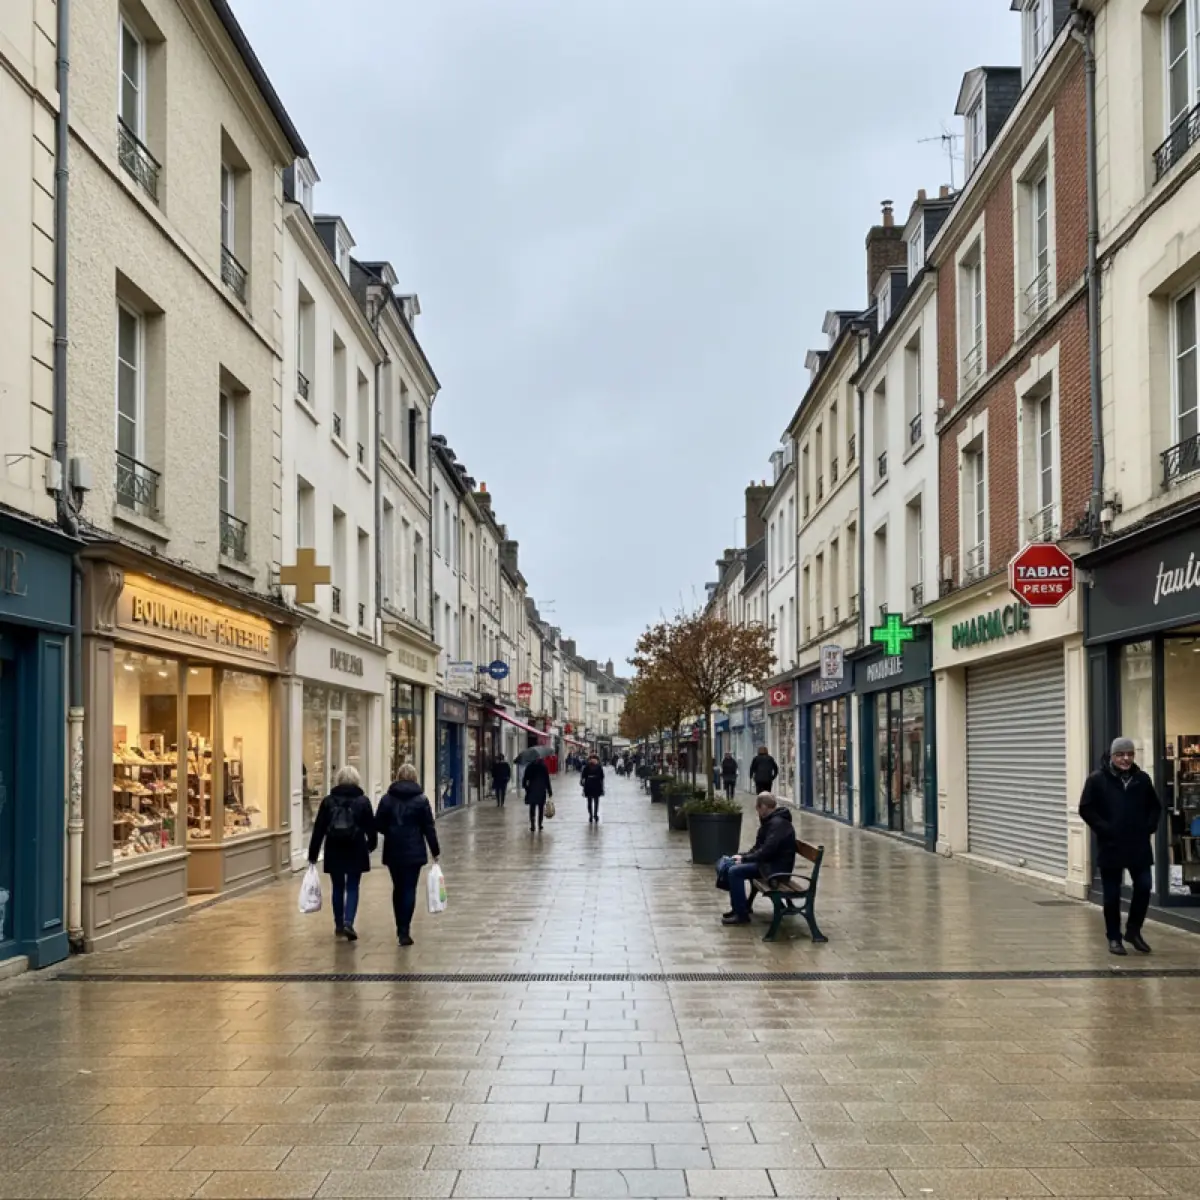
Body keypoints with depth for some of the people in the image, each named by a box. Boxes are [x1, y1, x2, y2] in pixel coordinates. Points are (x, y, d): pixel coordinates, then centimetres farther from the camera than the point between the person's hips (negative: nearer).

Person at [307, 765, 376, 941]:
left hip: (334, 852, 1)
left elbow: (319, 829, -1)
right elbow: (371, 827, 1)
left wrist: (313, 854, 5)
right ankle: (348, 922, -13)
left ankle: (339, 925, 21)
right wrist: (371, 844, 21)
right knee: (352, 888, 5)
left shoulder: (328, 801, 0)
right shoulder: (362, 801, -3)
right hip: (356, 852, -1)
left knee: (338, 888, 14)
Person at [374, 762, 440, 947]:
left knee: (398, 888, 16)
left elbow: (378, 825, 1)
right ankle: (404, 931, -9)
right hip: (414, 851, -3)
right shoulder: (420, 800, -5)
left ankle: (401, 928, 24)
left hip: (393, 851, 3)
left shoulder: (387, 798, 1)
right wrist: (435, 851, 3)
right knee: (409, 889, -1)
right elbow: (429, 828, -4)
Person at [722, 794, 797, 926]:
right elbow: (759, 847, 19)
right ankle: (740, 906, 20)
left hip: (777, 868, -11)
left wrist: (745, 859, -16)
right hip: (770, 862, 11)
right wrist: (743, 855, 4)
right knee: (729, 865, 12)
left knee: (735, 871, -20)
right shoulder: (772, 821, 14)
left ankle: (741, 915, -14)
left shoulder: (778, 823, -20)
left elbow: (766, 851, -26)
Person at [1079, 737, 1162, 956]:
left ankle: (1133, 930, 18)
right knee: (1112, 895, 4)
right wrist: (1103, 828, -13)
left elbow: (1155, 806, 16)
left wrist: (1150, 826, 1)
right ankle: (1114, 938, 16)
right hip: (1111, 846, -3)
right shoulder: (1097, 779, -6)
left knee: (1144, 887, -2)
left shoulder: (1142, 779, 5)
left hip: (1139, 845, 3)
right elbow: (1086, 809, -6)